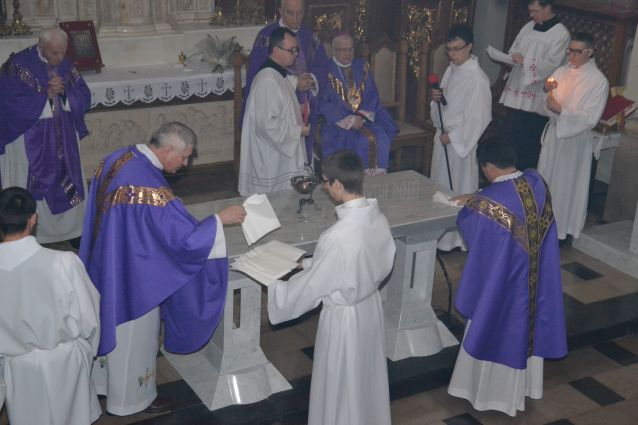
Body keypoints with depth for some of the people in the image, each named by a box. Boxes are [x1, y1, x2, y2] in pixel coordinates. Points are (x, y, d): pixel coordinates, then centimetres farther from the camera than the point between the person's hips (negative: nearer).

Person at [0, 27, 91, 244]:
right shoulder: (18, 66, -13)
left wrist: (64, 91, -19)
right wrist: (46, 95, -22)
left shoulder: (66, 65, 2)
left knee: (69, 185, 8)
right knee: (33, 189, 1)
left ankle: (72, 231, 20)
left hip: (63, 139, 5)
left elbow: (84, 97, 1)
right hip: (30, 141, -5)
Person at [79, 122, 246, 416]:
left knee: (112, 324, 27)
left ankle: (104, 378, 49)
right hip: (132, 273, -8)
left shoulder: (117, 158, -5)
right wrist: (220, 219, -19)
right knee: (133, 335, 14)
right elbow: (182, 237, -30)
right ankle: (132, 397, 35)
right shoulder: (150, 186, -33)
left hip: (106, 261, 8)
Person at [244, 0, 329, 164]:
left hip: (305, 105, 5)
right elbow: (258, 73, -13)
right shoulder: (267, 35, -8)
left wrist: (312, 78, -14)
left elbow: (322, 66, 9)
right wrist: (294, 82, -19)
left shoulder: (309, 37, 8)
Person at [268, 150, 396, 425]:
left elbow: (310, 288, -22)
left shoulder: (337, 237, -33)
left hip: (343, 318, -7)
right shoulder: (378, 218, -9)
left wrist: (272, 287, -4)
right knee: (365, 378, 27)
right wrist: (309, 264, 11)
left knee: (341, 387, 16)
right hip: (370, 307, 7)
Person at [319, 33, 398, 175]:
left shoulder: (362, 67, 12)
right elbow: (323, 104, -9)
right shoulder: (327, 71, -3)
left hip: (364, 119, 4)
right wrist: (349, 120, -16)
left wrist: (364, 116, -10)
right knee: (364, 140, -29)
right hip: (338, 123, -4)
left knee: (380, 138, -23)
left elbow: (372, 95, 10)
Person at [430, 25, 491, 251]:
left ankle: (457, 238, 13)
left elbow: (479, 117, -19)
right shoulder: (451, 70, 7)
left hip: (461, 142, -8)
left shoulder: (477, 79, -19)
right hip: (444, 136, 8)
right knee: (441, 186, 16)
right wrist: (436, 98, -5)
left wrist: (453, 136, -16)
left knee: (458, 189, 1)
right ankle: (441, 233, 29)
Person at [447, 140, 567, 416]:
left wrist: (470, 206, 11)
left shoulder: (489, 201, -27)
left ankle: (493, 389, 31)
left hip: (502, 280, -6)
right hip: (537, 276, 6)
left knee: (496, 331, 14)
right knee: (527, 327, 23)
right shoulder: (537, 182, -8)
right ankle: (525, 384, 41)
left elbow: (470, 231, -9)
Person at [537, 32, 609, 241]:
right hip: (553, 131, 5)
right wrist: (546, 89, -15)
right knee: (545, 178, 15)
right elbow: (547, 101, 6)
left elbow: (591, 118, -18)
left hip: (575, 138, -5)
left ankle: (561, 228, 22)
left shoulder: (599, 81, -14)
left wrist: (561, 110, -25)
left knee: (566, 184, 6)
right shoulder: (562, 71, 2)